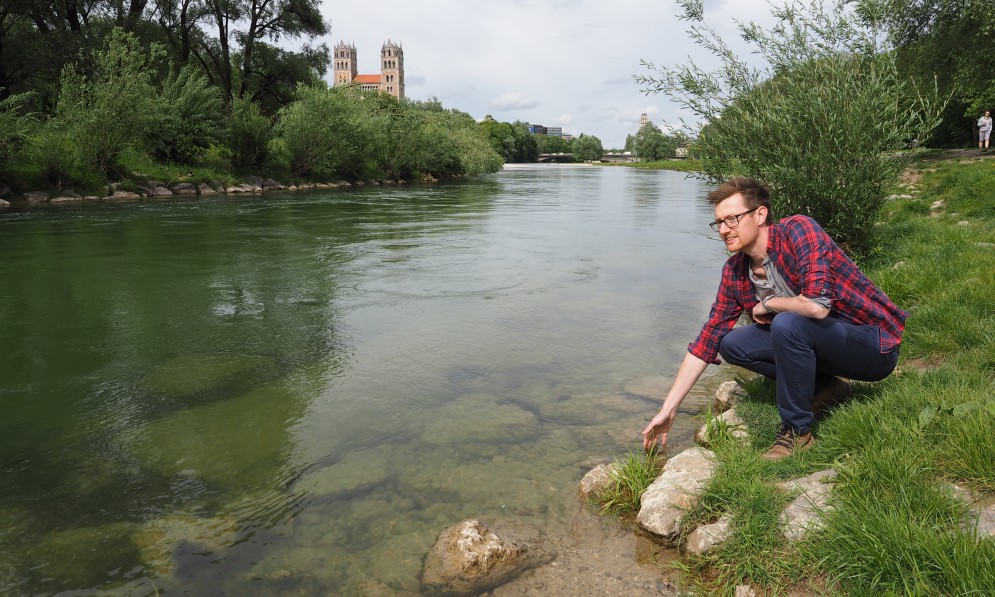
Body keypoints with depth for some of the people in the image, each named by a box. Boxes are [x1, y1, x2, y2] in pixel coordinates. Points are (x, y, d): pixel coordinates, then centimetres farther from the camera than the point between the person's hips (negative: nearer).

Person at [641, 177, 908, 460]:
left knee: (788, 324, -32)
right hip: (824, 345, 7)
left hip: (875, 346, -7)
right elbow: (706, 341, -2)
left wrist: (766, 304, -15)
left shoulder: (797, 230, -22)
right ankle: (824, 386, 7)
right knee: (731, 343, -4)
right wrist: (668, 410, -5)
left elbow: (817, 305, -36)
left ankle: (797, 430, -13)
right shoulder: (734, 272, -2)